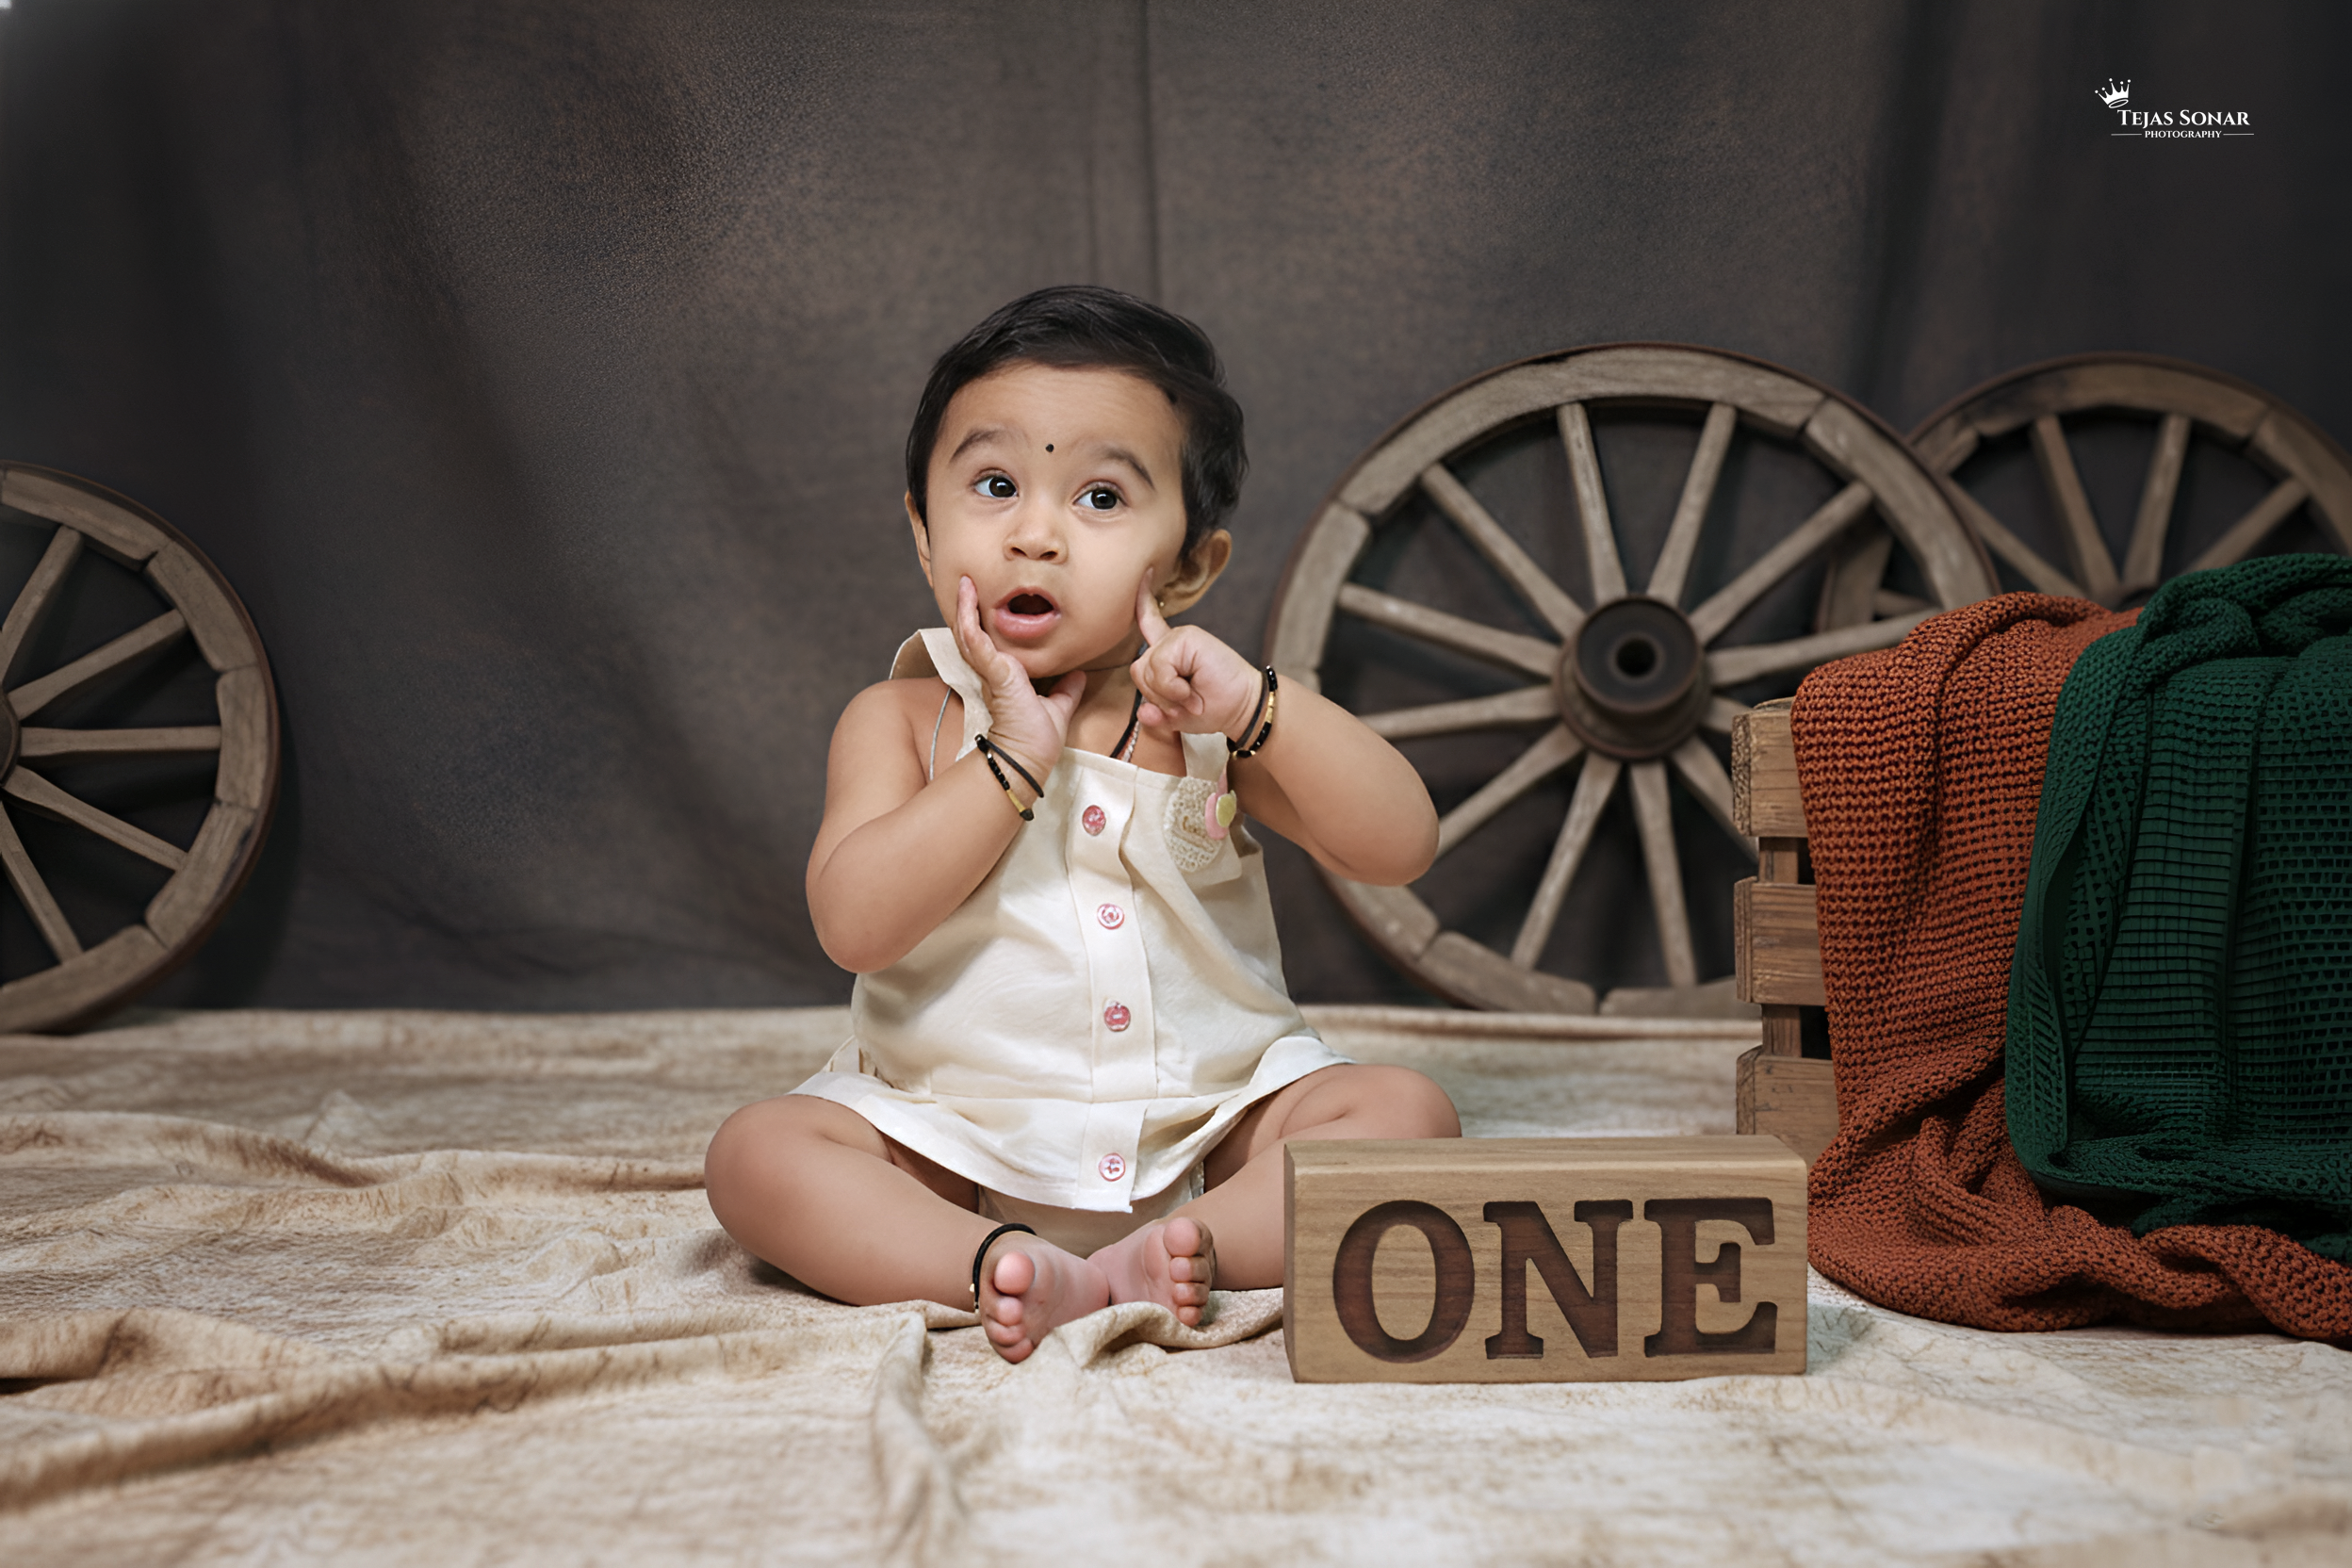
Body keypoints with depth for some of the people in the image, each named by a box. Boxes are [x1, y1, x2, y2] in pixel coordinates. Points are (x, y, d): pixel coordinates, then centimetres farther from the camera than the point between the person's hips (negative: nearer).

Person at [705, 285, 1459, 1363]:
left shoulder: (1204, 715, 1)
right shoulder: (902, 720, -1)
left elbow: (1400, 848, -10)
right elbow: (854, 925, -18)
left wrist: (1260, 706, -23)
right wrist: (1012, 759, -22)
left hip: (1208, 1128, 1)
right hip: (957, 1144, -1)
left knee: (1406, 1111, -19)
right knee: (756, 1152, -22)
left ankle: (1185, 1251, -32)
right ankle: (1007, 1270, -36)